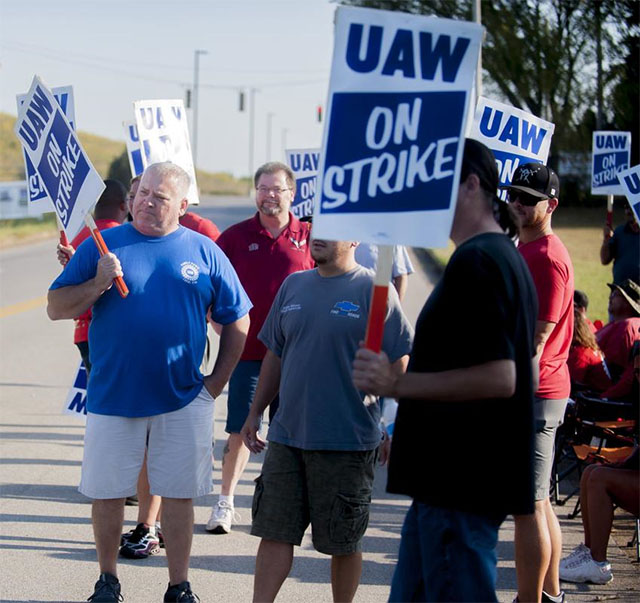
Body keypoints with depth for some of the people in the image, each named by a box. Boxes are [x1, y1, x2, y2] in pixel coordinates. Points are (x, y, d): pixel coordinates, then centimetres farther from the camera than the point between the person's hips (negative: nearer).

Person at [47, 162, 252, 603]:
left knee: (178, 494, 5)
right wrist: (98, 285, -16)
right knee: (108, 493, 6)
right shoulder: (103, 246, 2)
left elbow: (237, 321, 10)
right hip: (112, 397, 0)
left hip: (183, 401, 0)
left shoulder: (205, 252, 4)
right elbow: (56, 309, 0)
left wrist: (216, 381, 3)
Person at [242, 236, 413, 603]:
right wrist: (256, 412, 16)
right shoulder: (294, 285, 10)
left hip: (347, 443, -5)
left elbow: (399, 363, -6)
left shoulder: (374, 290, -7)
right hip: (287, 435, 5)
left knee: (344, 541, 6)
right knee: (274, 532, 4)